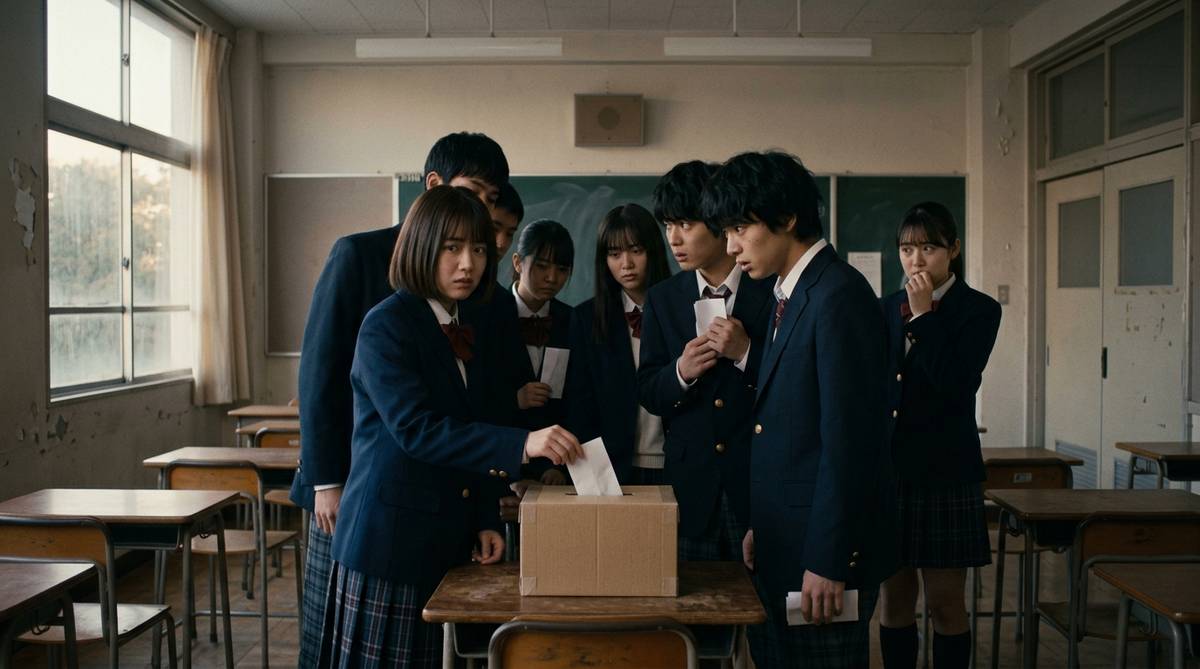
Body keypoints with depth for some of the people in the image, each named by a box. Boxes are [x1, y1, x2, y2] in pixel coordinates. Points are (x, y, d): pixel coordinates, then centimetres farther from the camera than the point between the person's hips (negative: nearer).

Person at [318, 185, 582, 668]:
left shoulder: (467, 331, 11)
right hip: (392, 538, -7)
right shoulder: (386, 325, -11)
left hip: (451, 538, 7)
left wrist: (485, 522, 6)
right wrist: (521, 444, -31)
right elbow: (415, 428, -23)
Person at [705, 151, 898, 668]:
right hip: (780, 546, 9)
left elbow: (848, 438, -20)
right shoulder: (788, 295, 13)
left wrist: (828, 561, -20)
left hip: (825, 547, -9)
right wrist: (759, 527, 15)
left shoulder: (839, 296, -16)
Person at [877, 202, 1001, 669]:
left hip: (945, 472, -3)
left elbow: (956, 386, -16)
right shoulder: (887, 308, 9)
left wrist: (923, 316, -14)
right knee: (893, 597, 10)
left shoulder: (979, 310, -3)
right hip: (888, 467, 4)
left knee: (945, 601, 5)